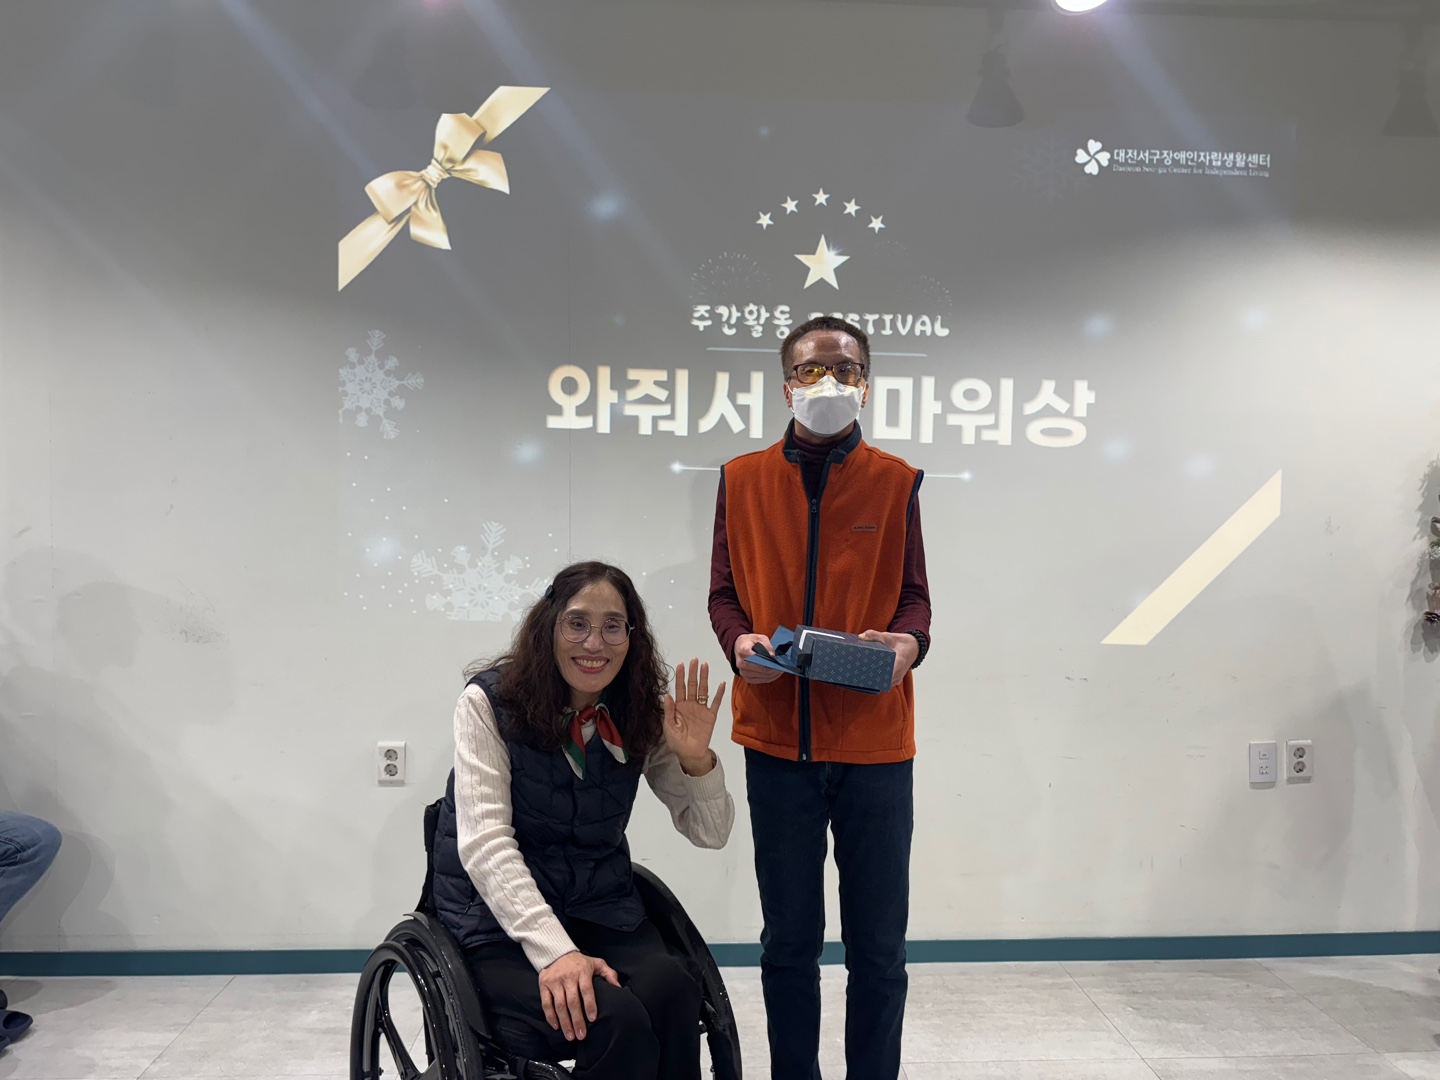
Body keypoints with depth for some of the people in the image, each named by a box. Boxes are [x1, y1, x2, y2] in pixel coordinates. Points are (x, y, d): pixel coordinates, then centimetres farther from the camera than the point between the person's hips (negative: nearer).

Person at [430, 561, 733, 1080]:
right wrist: (555, 951, -29)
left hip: (603, 910, 4)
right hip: (500, 921, -3)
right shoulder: (489, 702, -10)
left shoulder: (641, 716, 2)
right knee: (617, 1020, -31)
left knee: (674, 992, -29)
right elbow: (485, 843, -18)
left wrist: (696, 759, -16)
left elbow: (709, 833, 5)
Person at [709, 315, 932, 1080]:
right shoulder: (742, 479, 6)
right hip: (776, 737, 1)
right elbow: (724, 594, 7)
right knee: (788, 944, 13)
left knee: (878, 949, 8)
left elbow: (913, 595, 5)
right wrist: (740, 643, -13)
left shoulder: (896, 482, 4)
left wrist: (909, 642, -16)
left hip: (874, 740, 0)